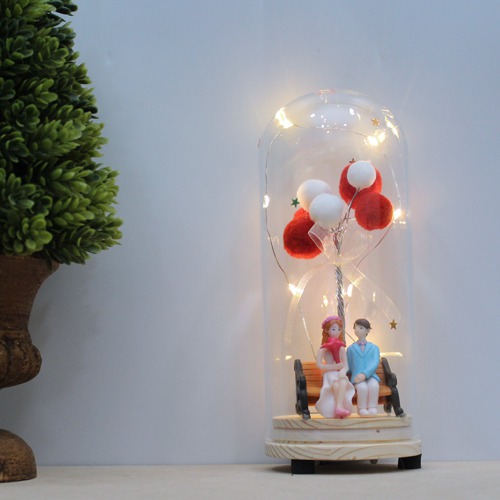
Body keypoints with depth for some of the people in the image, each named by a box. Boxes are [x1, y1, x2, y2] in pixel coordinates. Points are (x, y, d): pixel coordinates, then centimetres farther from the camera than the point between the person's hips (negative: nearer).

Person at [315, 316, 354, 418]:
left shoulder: (341, 347, 14)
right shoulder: (323, 348, 4)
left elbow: (346, 365, 6)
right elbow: (319, 365, -8)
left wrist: (343, 372, -18)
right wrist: (335, 366, -14)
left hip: (340, 375, 2)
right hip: (329, 375, -2)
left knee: (343, 382, -35)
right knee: (336, 384, -36)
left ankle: (339, 407, -44)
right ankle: (339, 408, -38)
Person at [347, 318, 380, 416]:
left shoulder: (374, 348, 14)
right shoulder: (351, 348, 18)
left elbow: (375, 363, -3)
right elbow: (349, 365, 20)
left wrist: (365, 374, -18)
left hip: (370, 376, 0)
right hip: (356, 377, 0)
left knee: (374, 386, -36)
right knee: (362, 387, -35)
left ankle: (372, 408, -30)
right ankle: (362, 409, -25)